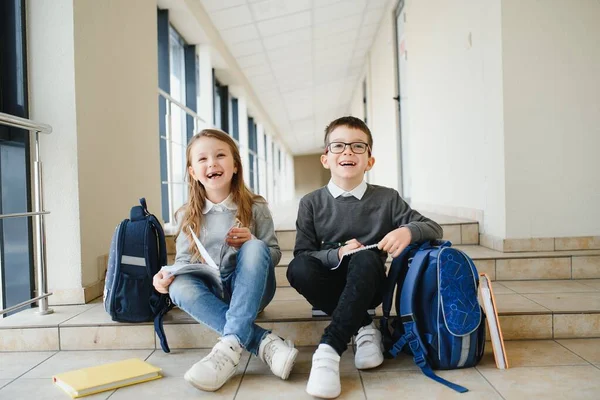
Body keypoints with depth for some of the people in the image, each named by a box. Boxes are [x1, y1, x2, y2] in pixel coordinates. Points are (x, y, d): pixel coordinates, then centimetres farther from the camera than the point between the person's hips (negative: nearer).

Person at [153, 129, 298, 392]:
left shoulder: (255, 208, 0)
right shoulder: (188, 216, 5)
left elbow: (274, 254, 2)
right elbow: (184, 260, 6)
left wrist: (251, 243, -19)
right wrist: (167, 273, -17)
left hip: (250, 289, -1)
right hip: (210, 293, 2)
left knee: (255, 248, -31)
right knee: (179, 286, -30)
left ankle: (231, 345, -41)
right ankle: (264, 342, -36)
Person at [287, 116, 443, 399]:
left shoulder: (387, 199, 1)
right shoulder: (311, 203, 0)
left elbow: (434, 229, 1)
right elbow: (301, 254, -6)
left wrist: (408, 231, -21)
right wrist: (337, 254, -24)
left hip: (366, 286, 0)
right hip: (329, 287, 1)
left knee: (366, 259, -33)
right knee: (298, 268, -31)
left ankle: (329, 349, -36)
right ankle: (363, 327, -17)